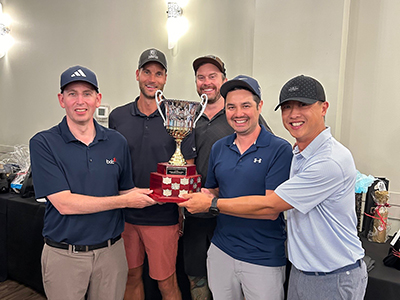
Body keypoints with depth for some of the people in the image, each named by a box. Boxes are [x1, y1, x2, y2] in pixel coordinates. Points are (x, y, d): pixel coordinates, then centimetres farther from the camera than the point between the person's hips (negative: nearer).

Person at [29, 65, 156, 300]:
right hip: (64, 254, -2)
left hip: (111, 251, 3)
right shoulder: (43, 143, -10)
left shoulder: (117, 142, 0)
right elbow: (64, 204, -17)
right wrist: (124, 200, -17)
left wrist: (150, 195, -13)